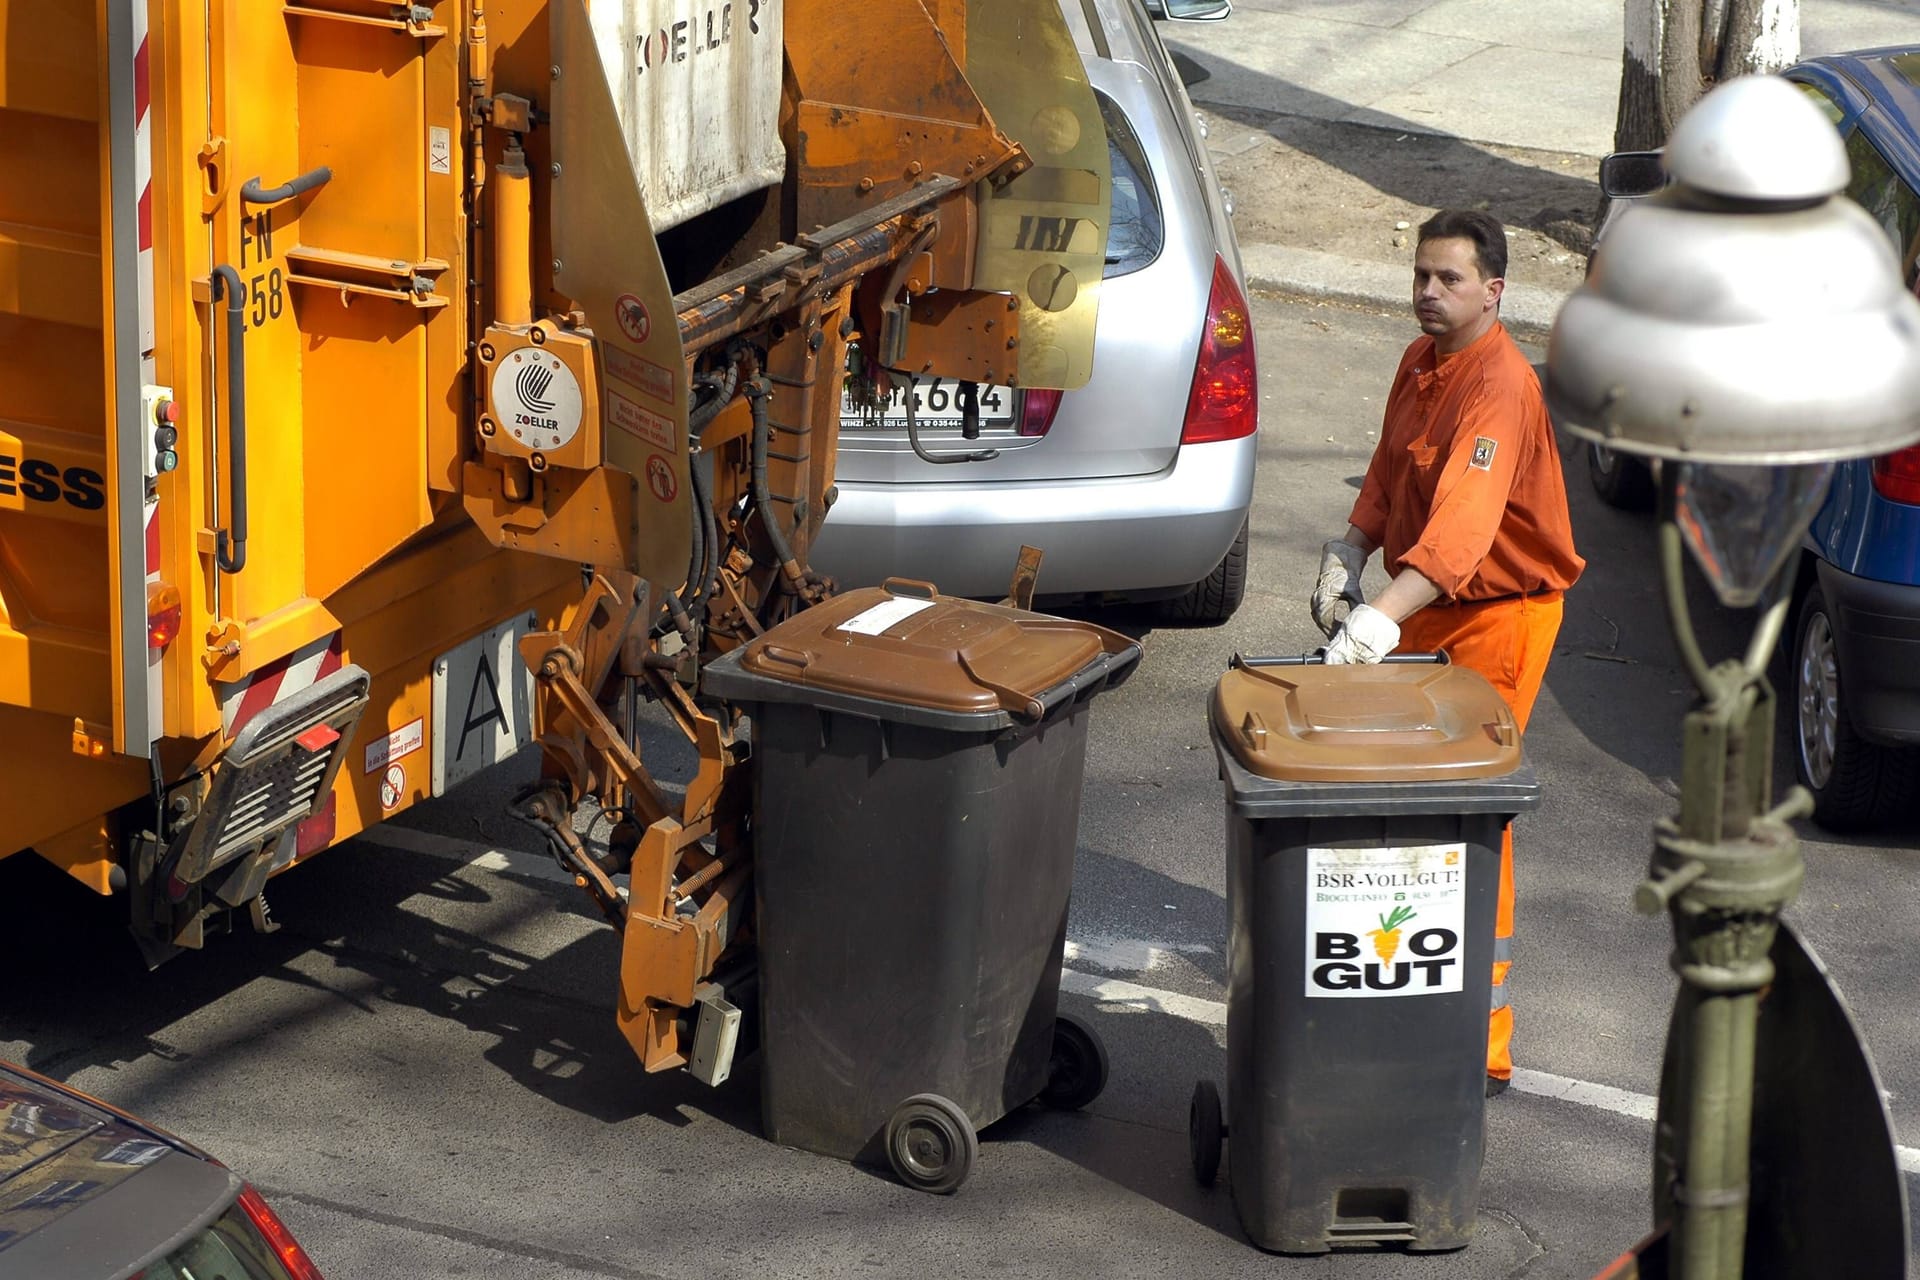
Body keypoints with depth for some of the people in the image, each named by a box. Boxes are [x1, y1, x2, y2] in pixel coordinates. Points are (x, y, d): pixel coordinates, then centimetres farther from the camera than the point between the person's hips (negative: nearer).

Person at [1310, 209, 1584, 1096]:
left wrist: (1382, 618, -46)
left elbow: (1462, 524, -36)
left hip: (1498, 615, -9)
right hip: (1422, 601, 9)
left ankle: (1483, 1047, -4)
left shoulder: (1500, 389, -23)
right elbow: (1388, 473, 19)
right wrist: (1348, 556, 3)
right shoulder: (1419, 362, 6)